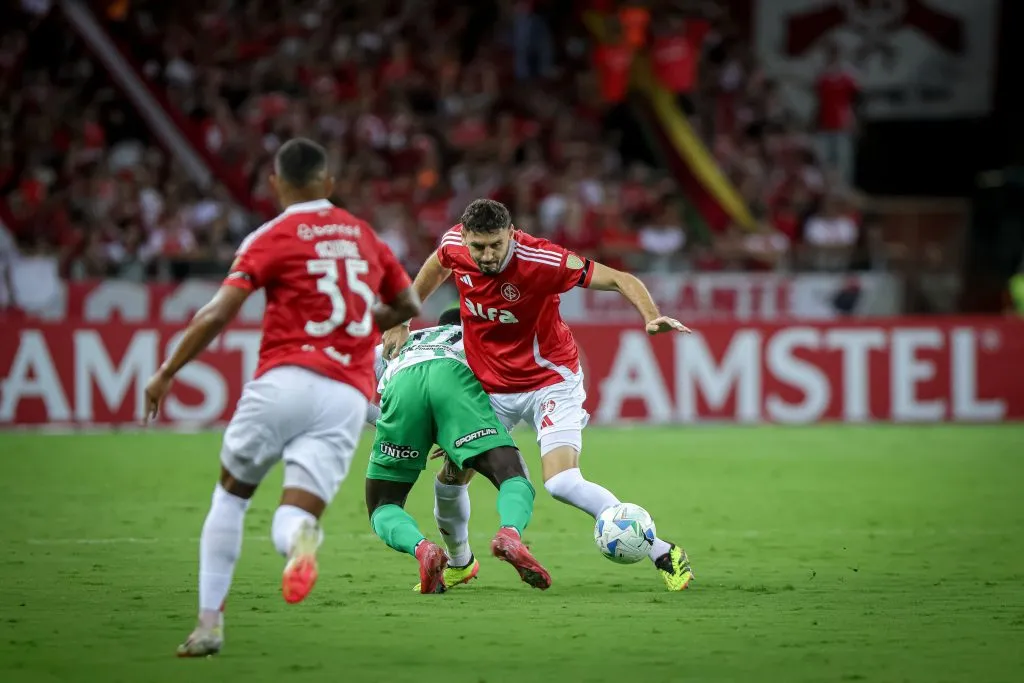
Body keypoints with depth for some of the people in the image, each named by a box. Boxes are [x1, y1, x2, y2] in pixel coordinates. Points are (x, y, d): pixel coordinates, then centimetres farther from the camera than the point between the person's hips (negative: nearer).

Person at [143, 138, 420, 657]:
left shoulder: (272, 238, 3)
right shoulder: (363, 235, 17)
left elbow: (216, 316, -6)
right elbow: (408, 306, 27)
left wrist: (165, 375, 3)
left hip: (286, 378, -3)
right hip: (349, 395, 3)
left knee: (230, 495, 19)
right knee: (293, 522, -1)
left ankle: (209, 623, 14)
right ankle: (302, 536, -40)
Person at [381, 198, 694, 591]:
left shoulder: (542, 260, -28)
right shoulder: (453, 245, -14)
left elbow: (620, 279, -22)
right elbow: (436, 267, 13)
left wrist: (651, 315, -39)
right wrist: (401, 322, 15)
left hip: (549, 383, -5)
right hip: (488, 384, 5)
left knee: (562, 482, -23)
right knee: (450, 479, 6)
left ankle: (664, 554, -13)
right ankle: (458, 561, 37)